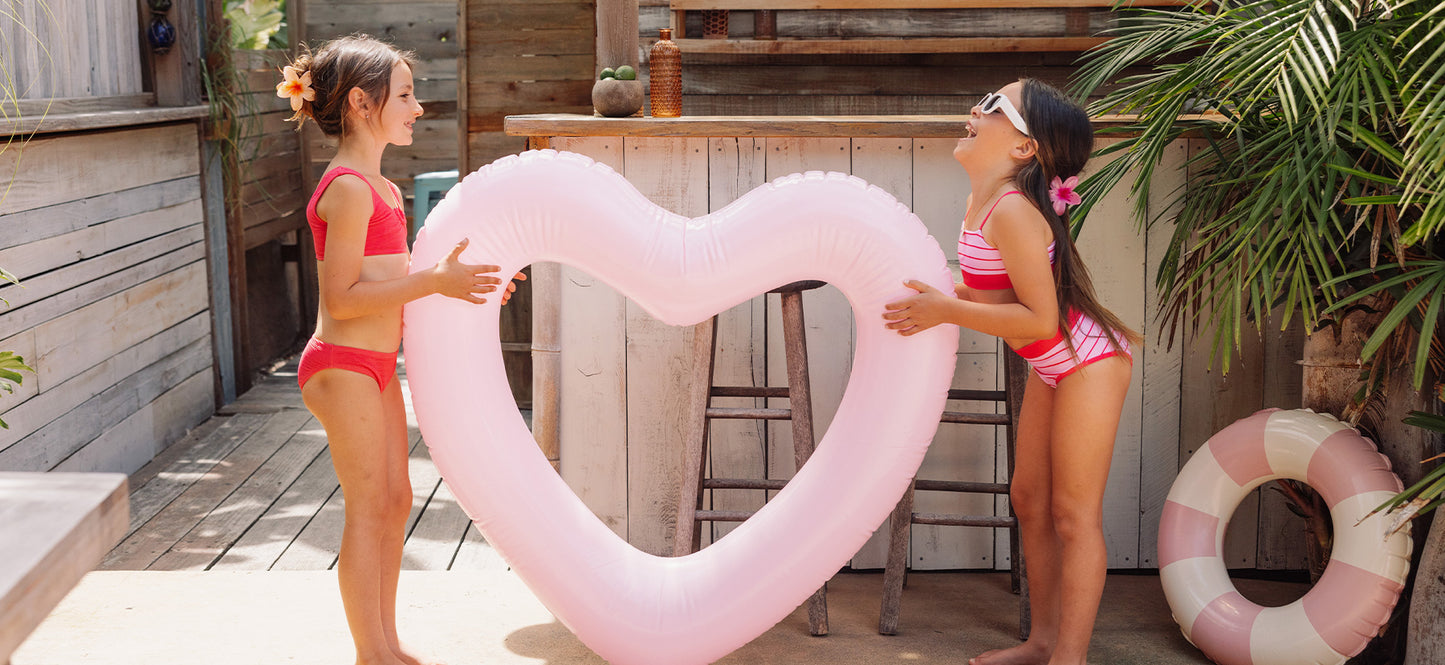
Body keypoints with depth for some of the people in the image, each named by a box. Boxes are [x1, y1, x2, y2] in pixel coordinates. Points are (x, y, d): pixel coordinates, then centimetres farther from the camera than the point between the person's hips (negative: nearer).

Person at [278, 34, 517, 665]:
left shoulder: (382, 188, 14)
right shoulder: (349, 188, -17)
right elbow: (343, 298, -21)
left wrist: (461, 282, 8)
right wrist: (435, 281, -22)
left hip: (375, 364, 10)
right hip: (343, 365, -10)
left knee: (395, 499, 14)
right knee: (368, 508, -2)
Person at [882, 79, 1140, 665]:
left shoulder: (1011, 210, -26)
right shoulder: (984, 201, 2)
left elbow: (1040, 318, -27)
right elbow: (991, 291, 11)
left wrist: (947, 312, -25)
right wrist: (931, 298, -3)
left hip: (1088, 362, -10)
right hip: (1052, 368, 10)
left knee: (1074, 514, -2)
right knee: (1029, 501, 13)